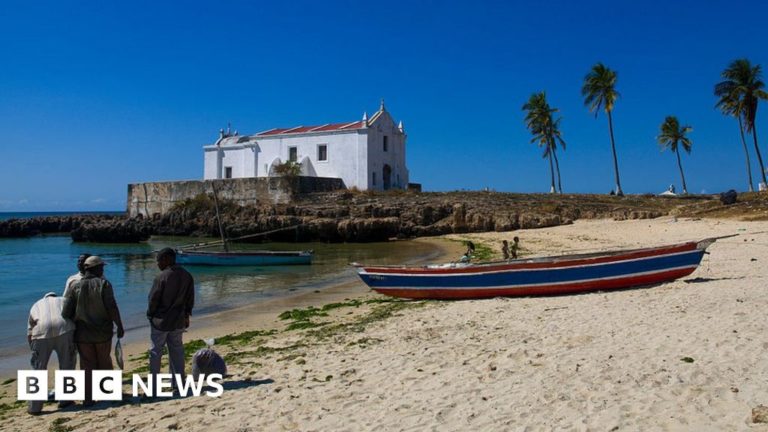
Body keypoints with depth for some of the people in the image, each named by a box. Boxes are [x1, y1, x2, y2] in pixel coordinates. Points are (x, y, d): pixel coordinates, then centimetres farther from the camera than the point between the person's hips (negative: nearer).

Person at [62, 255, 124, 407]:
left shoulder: (75, 287, -1)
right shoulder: (104, 284, -9)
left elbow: (66, 312, -4)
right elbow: (112, 308, -16)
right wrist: (119, 326, -9)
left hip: (83, 333, 2)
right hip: (103, 332, -1)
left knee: (87, 366, 10)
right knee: (104, 363, 16)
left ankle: (88, 399, 12)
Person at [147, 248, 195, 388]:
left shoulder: (162, 277, -18)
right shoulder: (187, 276, 0)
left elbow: (153, 299, -13)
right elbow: (190, 299, 6)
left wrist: (150, 315, 4)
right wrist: (186, 316, 16)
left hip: (161, 320, -5)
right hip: (178, 320, 5)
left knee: (156, 350, 7)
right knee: (177, 349, 15)